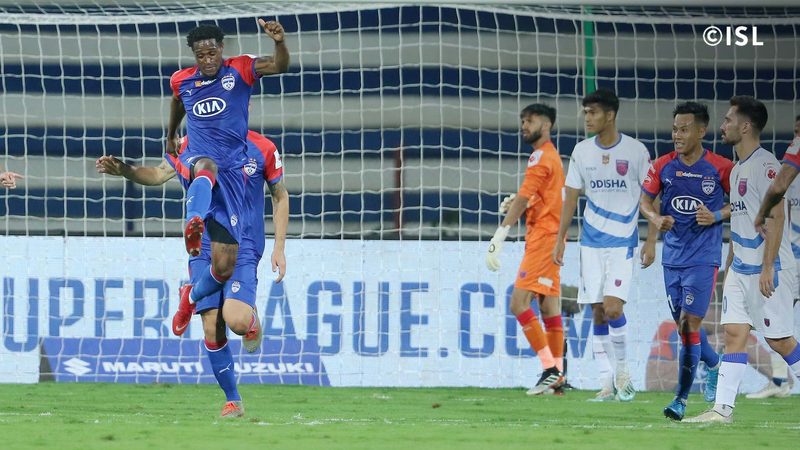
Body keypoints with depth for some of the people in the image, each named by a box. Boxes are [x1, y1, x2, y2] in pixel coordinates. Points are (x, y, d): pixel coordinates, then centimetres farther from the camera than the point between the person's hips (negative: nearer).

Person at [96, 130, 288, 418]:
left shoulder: (262, 149, -3)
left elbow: (280, 197, 8)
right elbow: (158, 175, 13)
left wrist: (279, 249, 4)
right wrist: (123, 170, -6)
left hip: (243, 250, -2)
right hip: (204, 250, 2)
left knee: (236, 320, -24)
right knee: (212, 327, -6)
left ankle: (252, 318, 14)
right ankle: (233, 401, 9)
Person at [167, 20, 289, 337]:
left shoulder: (240, 70, -3)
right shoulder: (181, 81, 7)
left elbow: (279, 66, -21)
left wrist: (279, 42, -43)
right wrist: (170, 136, 45)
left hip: (232, 173, -1)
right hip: (197, 164, 1)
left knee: (224, 266, 0)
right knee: (207, 168, -42)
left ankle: (192, 297, 32)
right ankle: (193, 223, -74)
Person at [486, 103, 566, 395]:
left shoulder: (542, 156, -11)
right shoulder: (551, 156, 20)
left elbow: (524, 198, -17)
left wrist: (499, 237, -19)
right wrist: (516, 204, 0)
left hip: (543, 238, -10)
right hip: (548, 238, 10)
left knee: (519, 303, -14)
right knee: (549, 307, 8)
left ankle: (551, 369, -17)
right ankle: (556, 377, 8)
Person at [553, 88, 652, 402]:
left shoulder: (635, 151, -5)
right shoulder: (582, 151, 5)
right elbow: (571, 197, 11)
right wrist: (560, 240, 8)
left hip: (623, 241, -4)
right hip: (592, 242, 4)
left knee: (612, 306, -16)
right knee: (597, 312, 2)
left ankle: (622, 368, 5)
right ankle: (607, 383, 7)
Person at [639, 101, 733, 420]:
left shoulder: (720, 168, -7)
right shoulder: (663, 166, 3)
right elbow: (645, 200, 12)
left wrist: (717, 216, -13)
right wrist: (656, 219, -9)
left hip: (703, 257, -5)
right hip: (673, 256, 5)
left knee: (690, 323, -12)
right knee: (682, 324, 11)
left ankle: (681, 399, -9)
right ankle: (714, 365, 41)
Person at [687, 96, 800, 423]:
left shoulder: (765, 165, -14)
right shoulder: (738, 169, 15)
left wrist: (767, 267, -23)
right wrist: (729, 265, 21)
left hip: (769, 270, -9)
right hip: (741, 270, 9)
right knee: (733, 332, 1)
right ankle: (723, 409, -3)